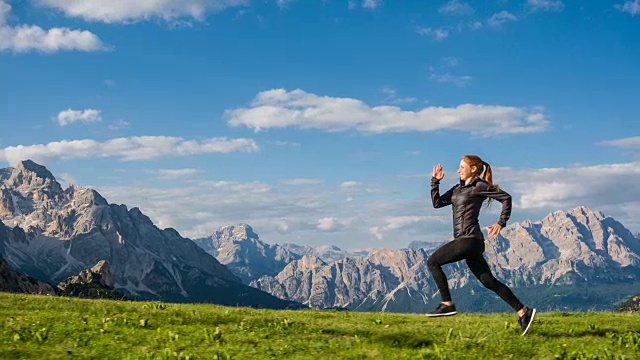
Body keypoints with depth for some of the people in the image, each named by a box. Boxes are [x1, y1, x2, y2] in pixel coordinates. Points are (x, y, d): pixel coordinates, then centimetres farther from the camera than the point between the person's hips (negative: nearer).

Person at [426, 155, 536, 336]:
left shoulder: (480, 186, -4)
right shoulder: (458, 188, 20)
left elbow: (506, 197, -6)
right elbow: (437, 202, 17)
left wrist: (501, 223, -11)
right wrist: (435, 181, 11)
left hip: (469, 239, -9)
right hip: (466, 241, 9)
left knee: (432, 262, -5)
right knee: (488, 281, 6)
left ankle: (447, 304, -4)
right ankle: (523, 312, 7)